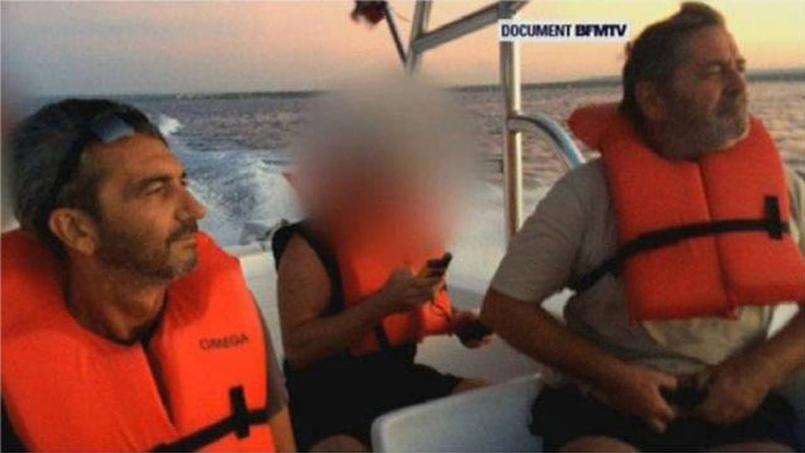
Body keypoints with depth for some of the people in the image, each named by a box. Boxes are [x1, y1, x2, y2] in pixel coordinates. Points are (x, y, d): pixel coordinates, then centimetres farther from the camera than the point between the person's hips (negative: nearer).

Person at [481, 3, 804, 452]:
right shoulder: (588, 192, -7)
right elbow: (505, 306, -4)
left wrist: (762, 371, -8)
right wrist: (611, 375, -13)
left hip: (738, 405, 3)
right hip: (606, 405, -2)